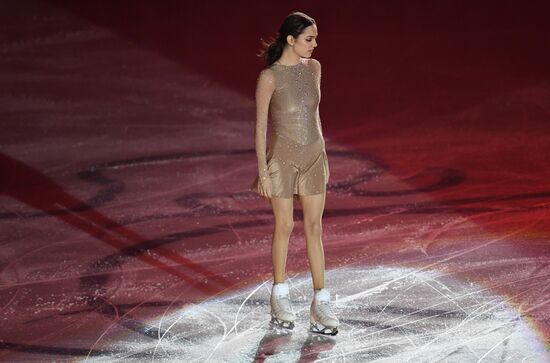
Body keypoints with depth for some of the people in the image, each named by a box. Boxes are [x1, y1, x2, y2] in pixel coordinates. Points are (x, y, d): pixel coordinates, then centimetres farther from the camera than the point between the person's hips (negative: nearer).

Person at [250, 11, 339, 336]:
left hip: (313, 156, 5)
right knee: (285, 227, 6)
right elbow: (261, 126, -10)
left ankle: (321, 304, 8)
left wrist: (323, 158, 12)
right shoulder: (269, 77, -14)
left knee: (314, 227, 5)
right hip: (282, 157, -5)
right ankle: (281, 298, 24)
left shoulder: (313, 68, 2)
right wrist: (262, 171, -11)